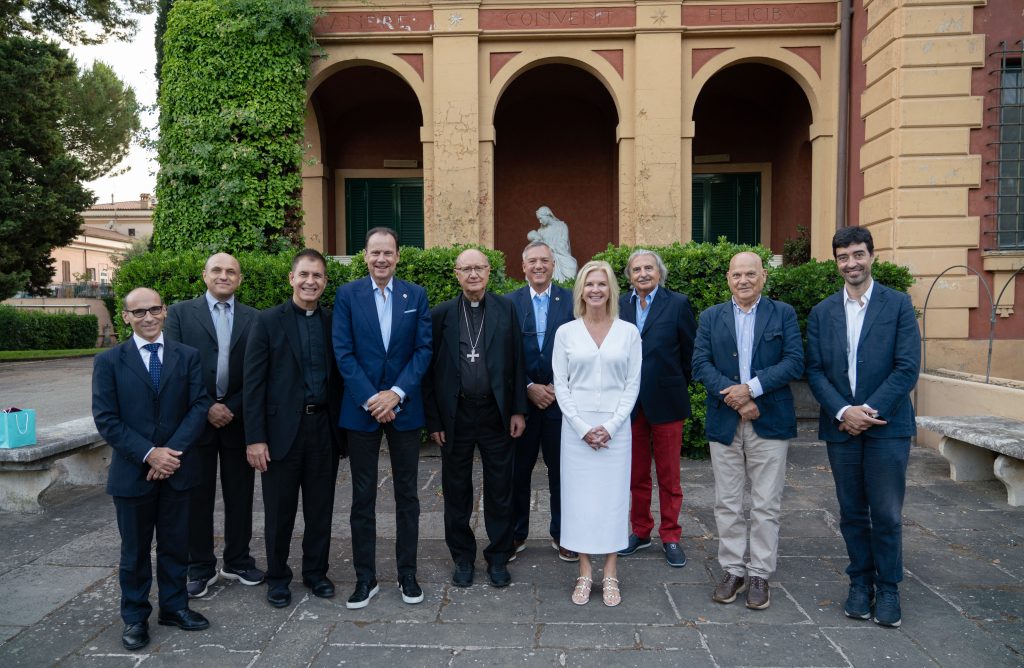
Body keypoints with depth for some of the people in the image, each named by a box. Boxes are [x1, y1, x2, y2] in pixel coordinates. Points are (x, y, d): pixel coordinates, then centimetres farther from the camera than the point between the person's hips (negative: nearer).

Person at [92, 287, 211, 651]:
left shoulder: (188, 356, 3)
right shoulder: (109, 361, -2)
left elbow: (199, 406, -3)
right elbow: (106, 419, -7)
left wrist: (173, 450, -14)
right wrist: (149, 454, -16)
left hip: (177, 468, 1)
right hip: (132, 471, -1)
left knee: (175, 544, 13)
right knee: (135, 549, 12)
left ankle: (174, 606, 30)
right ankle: (135, 617, 27)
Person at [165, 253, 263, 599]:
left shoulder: (253, 318, 6)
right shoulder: (180, 313, 2)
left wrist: (233, 408, -8)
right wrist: (206, 408, -11)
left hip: (238, 418, 2)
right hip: (196, 418, -1)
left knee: (240, 495, 10)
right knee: (198, 497, 7)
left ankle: (238, 561, 25)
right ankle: (200, 568, 21)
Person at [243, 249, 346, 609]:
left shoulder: (334, 321, 6)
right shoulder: (267, 321, -2)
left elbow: (339, 376, 8)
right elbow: (253, 383, -5)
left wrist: (342, 429, 4)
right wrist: (255, 438, -11)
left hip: (324, 427, 3)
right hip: (282, 428, -2)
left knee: (320, 508, 12)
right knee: (280, 510, 10)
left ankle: (316, 571, 30)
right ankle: (277, 577, 28)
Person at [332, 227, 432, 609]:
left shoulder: (416, 295, 4)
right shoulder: (348, 295, 1)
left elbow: (424, 349, -1)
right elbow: (343, 352, -4)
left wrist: (397, 393, -12)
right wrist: (369, 398, -13)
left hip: (404, 407, 1)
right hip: (361, 408, -1)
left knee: (407, 494, 10)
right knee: (363, 497, 7)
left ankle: (408, 574, 23)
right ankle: (365, 578, 19)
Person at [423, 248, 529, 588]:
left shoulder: (506, 309, 1)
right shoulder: (442, 314, 1)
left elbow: (517, 362, 1)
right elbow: (430, 369, 1)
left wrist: (518, 410, -3)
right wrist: (433, 419, -2)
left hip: (496, 413, 0)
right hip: (456, 415, 1)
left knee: (499, 490, 10)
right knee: (457, 491, 12)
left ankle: (498, 557, 26)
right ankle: (463, 557, 28)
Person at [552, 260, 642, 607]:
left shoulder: (628, 332, 2)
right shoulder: (566, 332, 2)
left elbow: (633, 384, 1)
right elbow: (560, 384, 0)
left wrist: (610, 427, -8)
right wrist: (583, 428, -8)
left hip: (615, 428, 0)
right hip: (576, 427, 0)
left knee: (613, 497, 5)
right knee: (579, 497, 4)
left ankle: (610, 575, 17)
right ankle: (585, 574, 17)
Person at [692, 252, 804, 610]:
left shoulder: (783, 314, 4)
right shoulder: (710, 317, 8)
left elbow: (794, 362, -6)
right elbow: (700, 364, -1)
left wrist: (751, 388, -17)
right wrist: (732, 395, -15)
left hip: (769, 422, -1)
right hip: (724, 423, 2)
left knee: (766, 505, 5)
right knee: (727, 504, 9)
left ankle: (759, 574, 18)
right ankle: (732, 570, 22)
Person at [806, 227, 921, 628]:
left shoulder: (898, 305, -1)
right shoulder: (822, 312, 7)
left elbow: (908, 368, -7)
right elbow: (814, 370, 2)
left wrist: (870, 411, -14)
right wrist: (844, 411, -12)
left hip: (886, 425, -2)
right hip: (841, 426, 3)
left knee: (887, 514, 3)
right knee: (852, 513, 11)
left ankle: (888, 588, 20)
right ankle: (860, 583, 25)